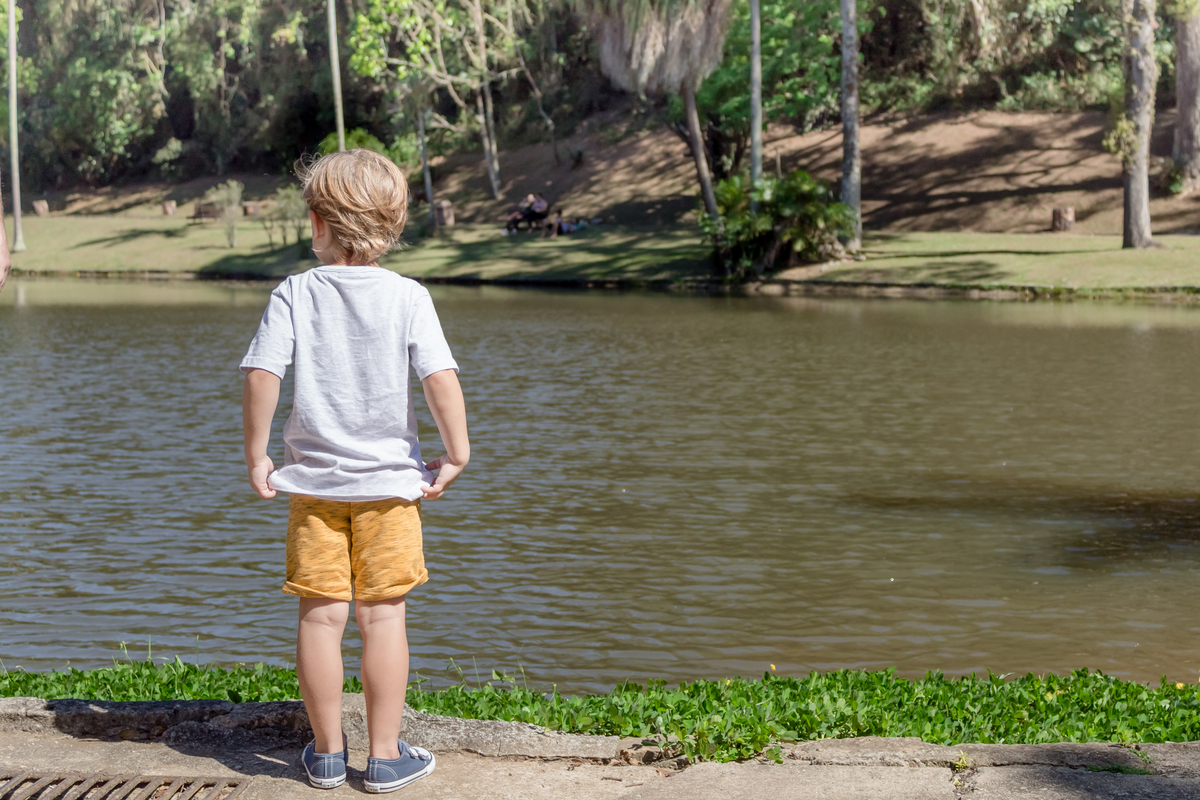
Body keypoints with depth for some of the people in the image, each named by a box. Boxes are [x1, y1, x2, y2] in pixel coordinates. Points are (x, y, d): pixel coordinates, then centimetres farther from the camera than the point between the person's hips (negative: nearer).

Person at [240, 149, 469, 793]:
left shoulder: (295, 293, -4)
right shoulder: (408, 297, -5)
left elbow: (261, 374, -11)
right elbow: (440, 379, -14)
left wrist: (257, 457, -2)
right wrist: (455, 455, -4)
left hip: (312, 481, 1)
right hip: (389, 483, 0)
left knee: (320, 617, 7)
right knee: (382, 616, 5)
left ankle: (327, 753, 17)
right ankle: (385, 755, 10)